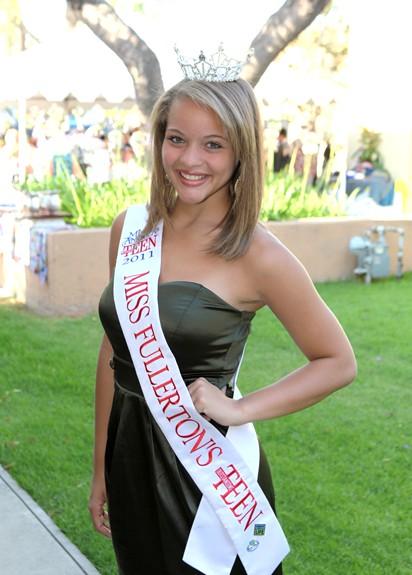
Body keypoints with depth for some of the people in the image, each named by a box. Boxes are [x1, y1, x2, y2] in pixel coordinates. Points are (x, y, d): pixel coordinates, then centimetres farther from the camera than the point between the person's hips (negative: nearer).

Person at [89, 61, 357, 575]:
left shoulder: (258, 256, -15)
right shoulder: (130, 229, -2)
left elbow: (338, 362, -6)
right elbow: (114, 350, 6)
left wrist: (239, 410, -17)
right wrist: (101, 471, 10)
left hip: (207, 465, -4)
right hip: (131, 459, 5)